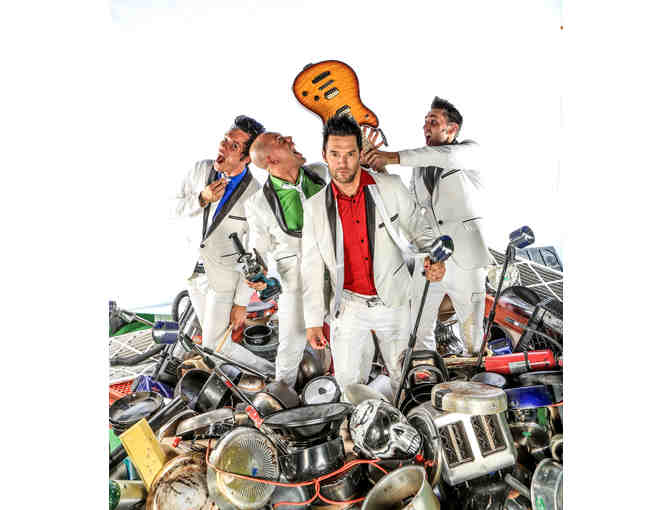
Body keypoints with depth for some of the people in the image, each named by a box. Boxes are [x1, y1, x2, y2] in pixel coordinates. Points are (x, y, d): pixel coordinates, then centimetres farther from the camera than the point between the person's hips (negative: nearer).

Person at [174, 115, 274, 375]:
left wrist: (241, 303, -13)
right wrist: (202, 199, -21)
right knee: (211, 333, 20)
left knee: (214, 344, 1)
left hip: (223, 278, -6)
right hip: (193, 271, 6)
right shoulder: (201, 169, -7)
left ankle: (268, 371, 22)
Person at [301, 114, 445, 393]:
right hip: (349, 306, 0)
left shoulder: (391, 187, -8)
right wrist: (313, 321, -2)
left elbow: (419, 229, 3)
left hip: (394, 301, 0)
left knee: (403, 377, 15)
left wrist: (434, 259, -18)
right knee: (349, 382, 2)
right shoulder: (314, 207, -5)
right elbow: (311, 267, -1)